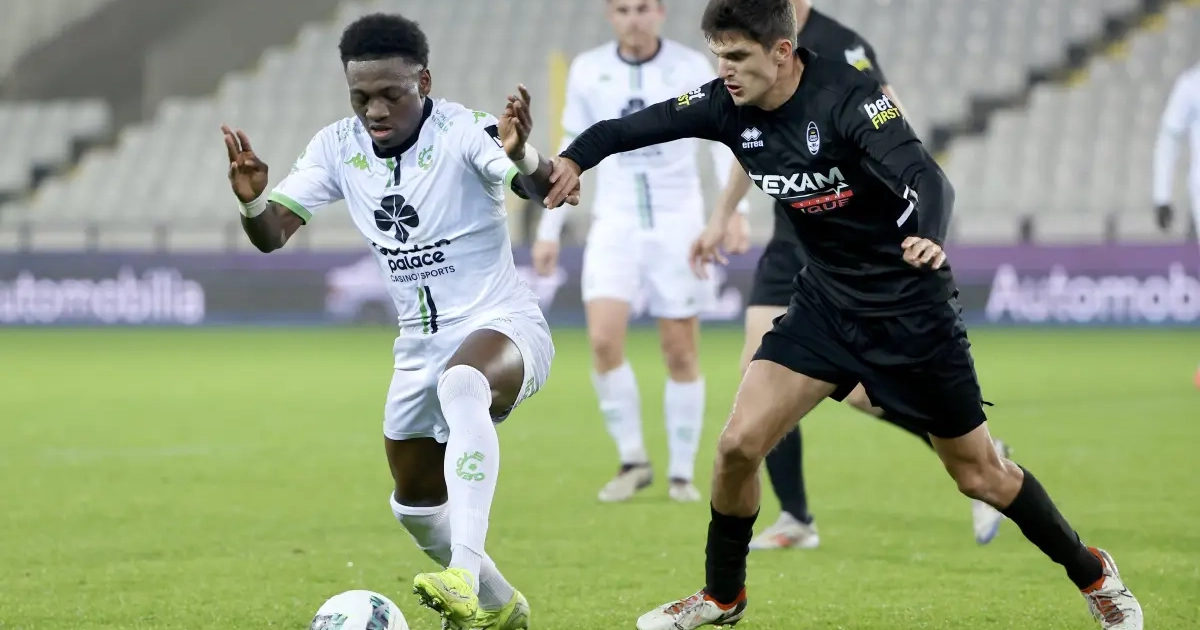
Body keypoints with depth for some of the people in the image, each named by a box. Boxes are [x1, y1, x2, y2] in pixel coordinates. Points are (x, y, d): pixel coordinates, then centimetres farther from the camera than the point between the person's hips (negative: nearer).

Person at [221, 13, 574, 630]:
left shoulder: (463, 132, -19)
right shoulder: (338, 147, -2)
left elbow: (544, 189, -35)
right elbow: (273, 233, -2)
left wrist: (525, 162, -58)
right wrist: (252, 199, -25)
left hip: (503, 326, -7)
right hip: (420, 344, 7)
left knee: (462, 385, -41)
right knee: (416, 503, 16)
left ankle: (465, 575, -50)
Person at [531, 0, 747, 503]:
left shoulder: (692, 68, -4)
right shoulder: (588, 71, 3)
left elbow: (723, 141, -4)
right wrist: (549, 229, 11)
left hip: (678, 222, -1)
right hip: (615, 222, 1)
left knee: (681, 352, 1)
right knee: (604, 340, -15)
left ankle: (682, 472, 13)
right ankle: (632, 460, 0)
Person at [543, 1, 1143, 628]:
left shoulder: (847, 96, -25)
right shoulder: (728, 105, -9)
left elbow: (926, 179, -36)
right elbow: (631, 126, -3)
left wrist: (928, 236, -57)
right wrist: (573, 158, -23)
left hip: (911, 308, -5)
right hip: (824, 300, 5)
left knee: (979, 475, 4)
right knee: (739, 443, -7)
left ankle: (1091, 573, 27)